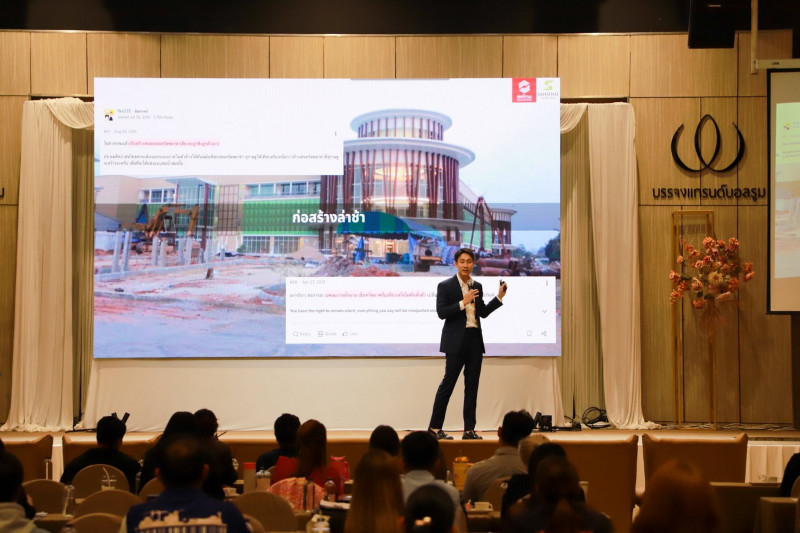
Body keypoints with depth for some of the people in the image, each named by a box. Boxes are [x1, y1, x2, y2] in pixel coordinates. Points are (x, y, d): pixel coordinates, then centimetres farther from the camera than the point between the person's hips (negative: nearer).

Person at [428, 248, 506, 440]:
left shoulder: (477, 286, 13)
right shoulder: (445, 286, -3)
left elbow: (483, 313, 17)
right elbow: (441, 312, -12)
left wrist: (499, 297, 7)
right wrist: (463, 303, -19)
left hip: (475, 339, 6)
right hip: (456, 341, -5)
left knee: (472, 385, 5)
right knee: (448, 383, -4)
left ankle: (469, 429, 9)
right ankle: (434, 427, 3)